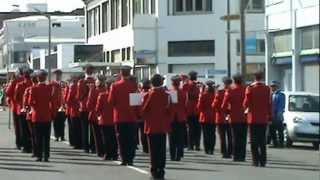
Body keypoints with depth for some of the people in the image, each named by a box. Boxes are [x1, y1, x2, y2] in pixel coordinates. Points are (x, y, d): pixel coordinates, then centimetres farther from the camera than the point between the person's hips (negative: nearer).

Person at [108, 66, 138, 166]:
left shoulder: (115, 86, -5)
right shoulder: (134, 85, -5)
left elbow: (111, 101, -3)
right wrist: (137, 113, 9)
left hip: (119, 116, 0)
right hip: (132, 116, 0)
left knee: (122, 139, 6)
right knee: (131, 139, 5)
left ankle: (124, 159, 4)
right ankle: (130, 159, 1)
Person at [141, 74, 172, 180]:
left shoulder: (148, 95, -10)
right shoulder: (167, 95, -3)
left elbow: (144, 111, -4)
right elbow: (169, 110, 2)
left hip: (152, 126, -2)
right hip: (163, 126, 2)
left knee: (154, 150, 2)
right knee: (162, 150, 7)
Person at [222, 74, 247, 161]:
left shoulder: (230, 91, -5)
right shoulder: (246, 90, -2)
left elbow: (224, 106, -5)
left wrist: (229, 112, 11)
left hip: (234, 118, -1)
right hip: (244, 118, 1)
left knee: (235, 138, 5)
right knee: (243, 138, 7)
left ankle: (236, 156, 3)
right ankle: (242, 156, 5)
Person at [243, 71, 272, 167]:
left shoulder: (250, 88, -8)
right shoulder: (267, 89, 0)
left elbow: (246, 103, -7)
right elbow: (269, 104, 1)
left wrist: (246, 108, 15)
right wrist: (269, 116, 8)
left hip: (253, 118, -2)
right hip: (263, 119, 2)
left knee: (254, 141, 3)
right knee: (262, 141, 8)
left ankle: (256, 161, -2)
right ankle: (263, 161, 6)